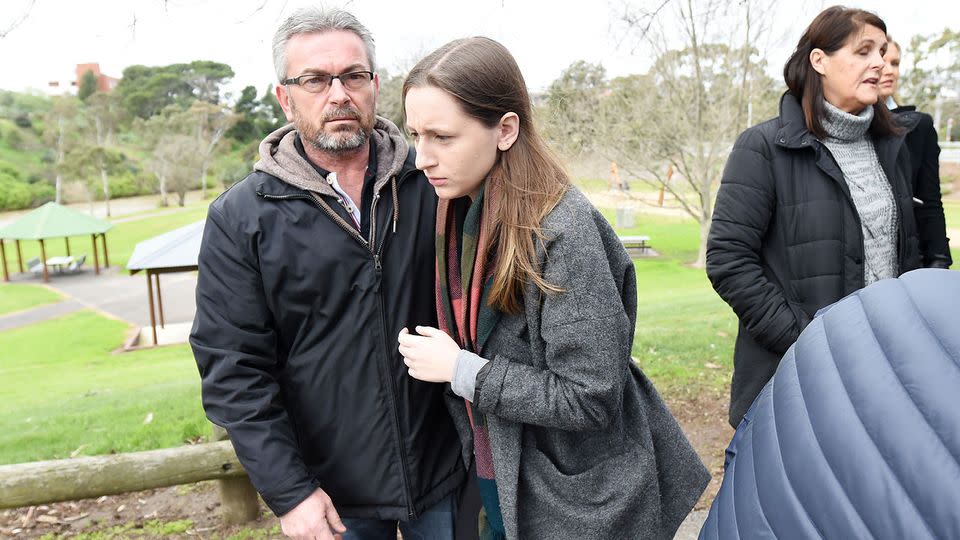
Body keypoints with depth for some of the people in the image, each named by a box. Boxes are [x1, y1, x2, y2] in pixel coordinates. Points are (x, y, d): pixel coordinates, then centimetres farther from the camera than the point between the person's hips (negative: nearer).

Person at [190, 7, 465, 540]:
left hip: (442, 472, 1)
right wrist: (286, 492, -10)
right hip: (330, 491, -1)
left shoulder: (432, 187, -5)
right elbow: (233, 370, -8)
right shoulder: (240, 218, -8)